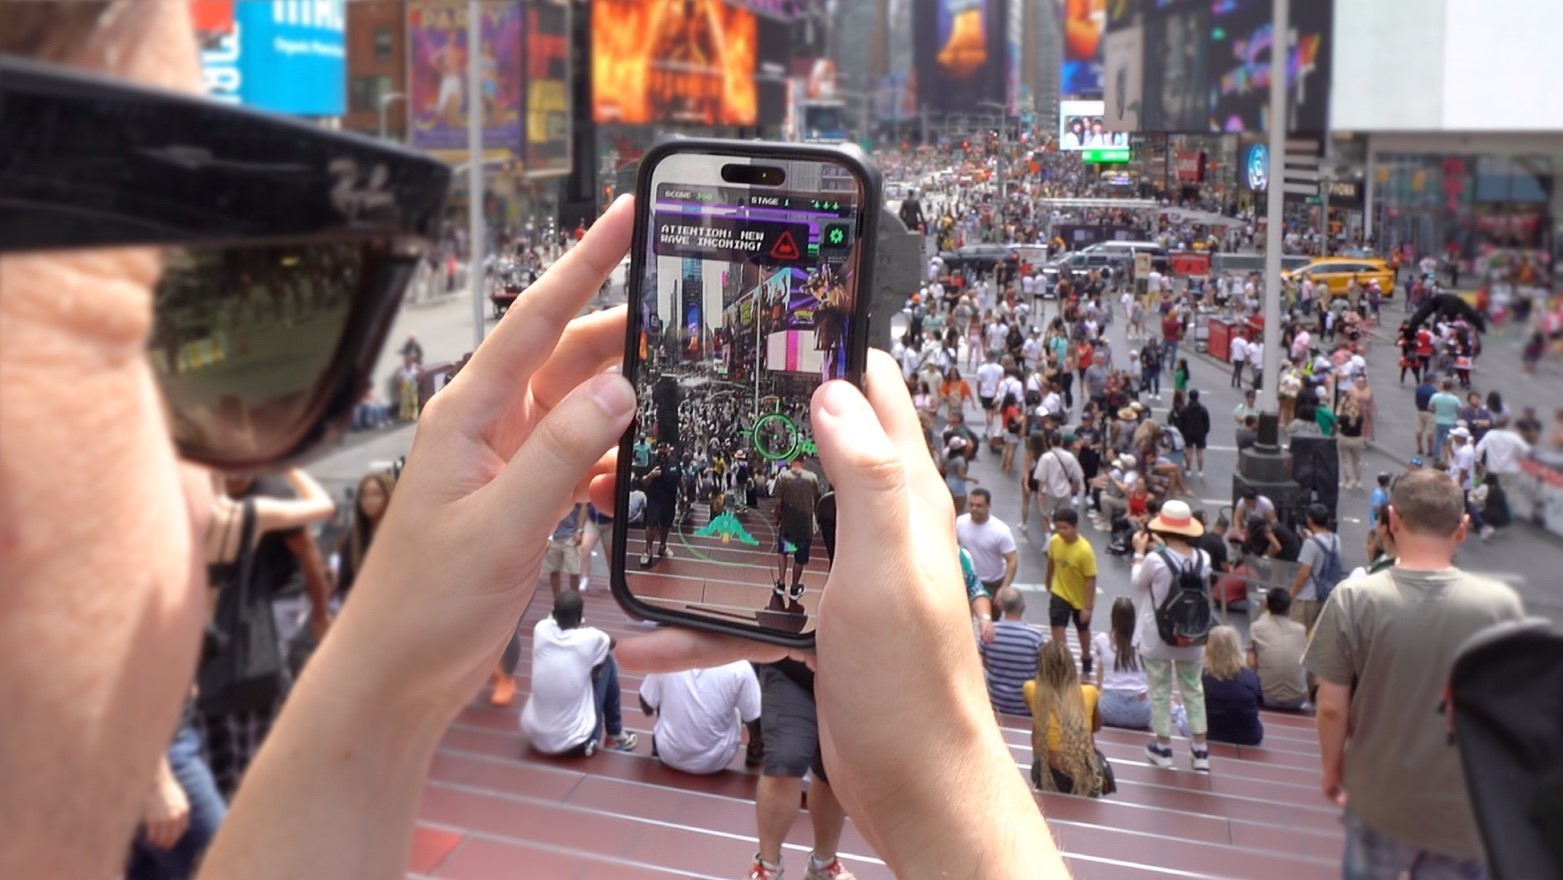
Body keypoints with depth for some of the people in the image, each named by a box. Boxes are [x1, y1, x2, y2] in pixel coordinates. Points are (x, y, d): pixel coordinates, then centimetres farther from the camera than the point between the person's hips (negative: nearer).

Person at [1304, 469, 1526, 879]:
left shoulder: (1353, 599, -16)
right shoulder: (1502, 605, -14)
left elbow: (1332, 707, -11)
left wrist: (1331, 767, 7)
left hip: (1379, 799, 0)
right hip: (1468, 811, 0)